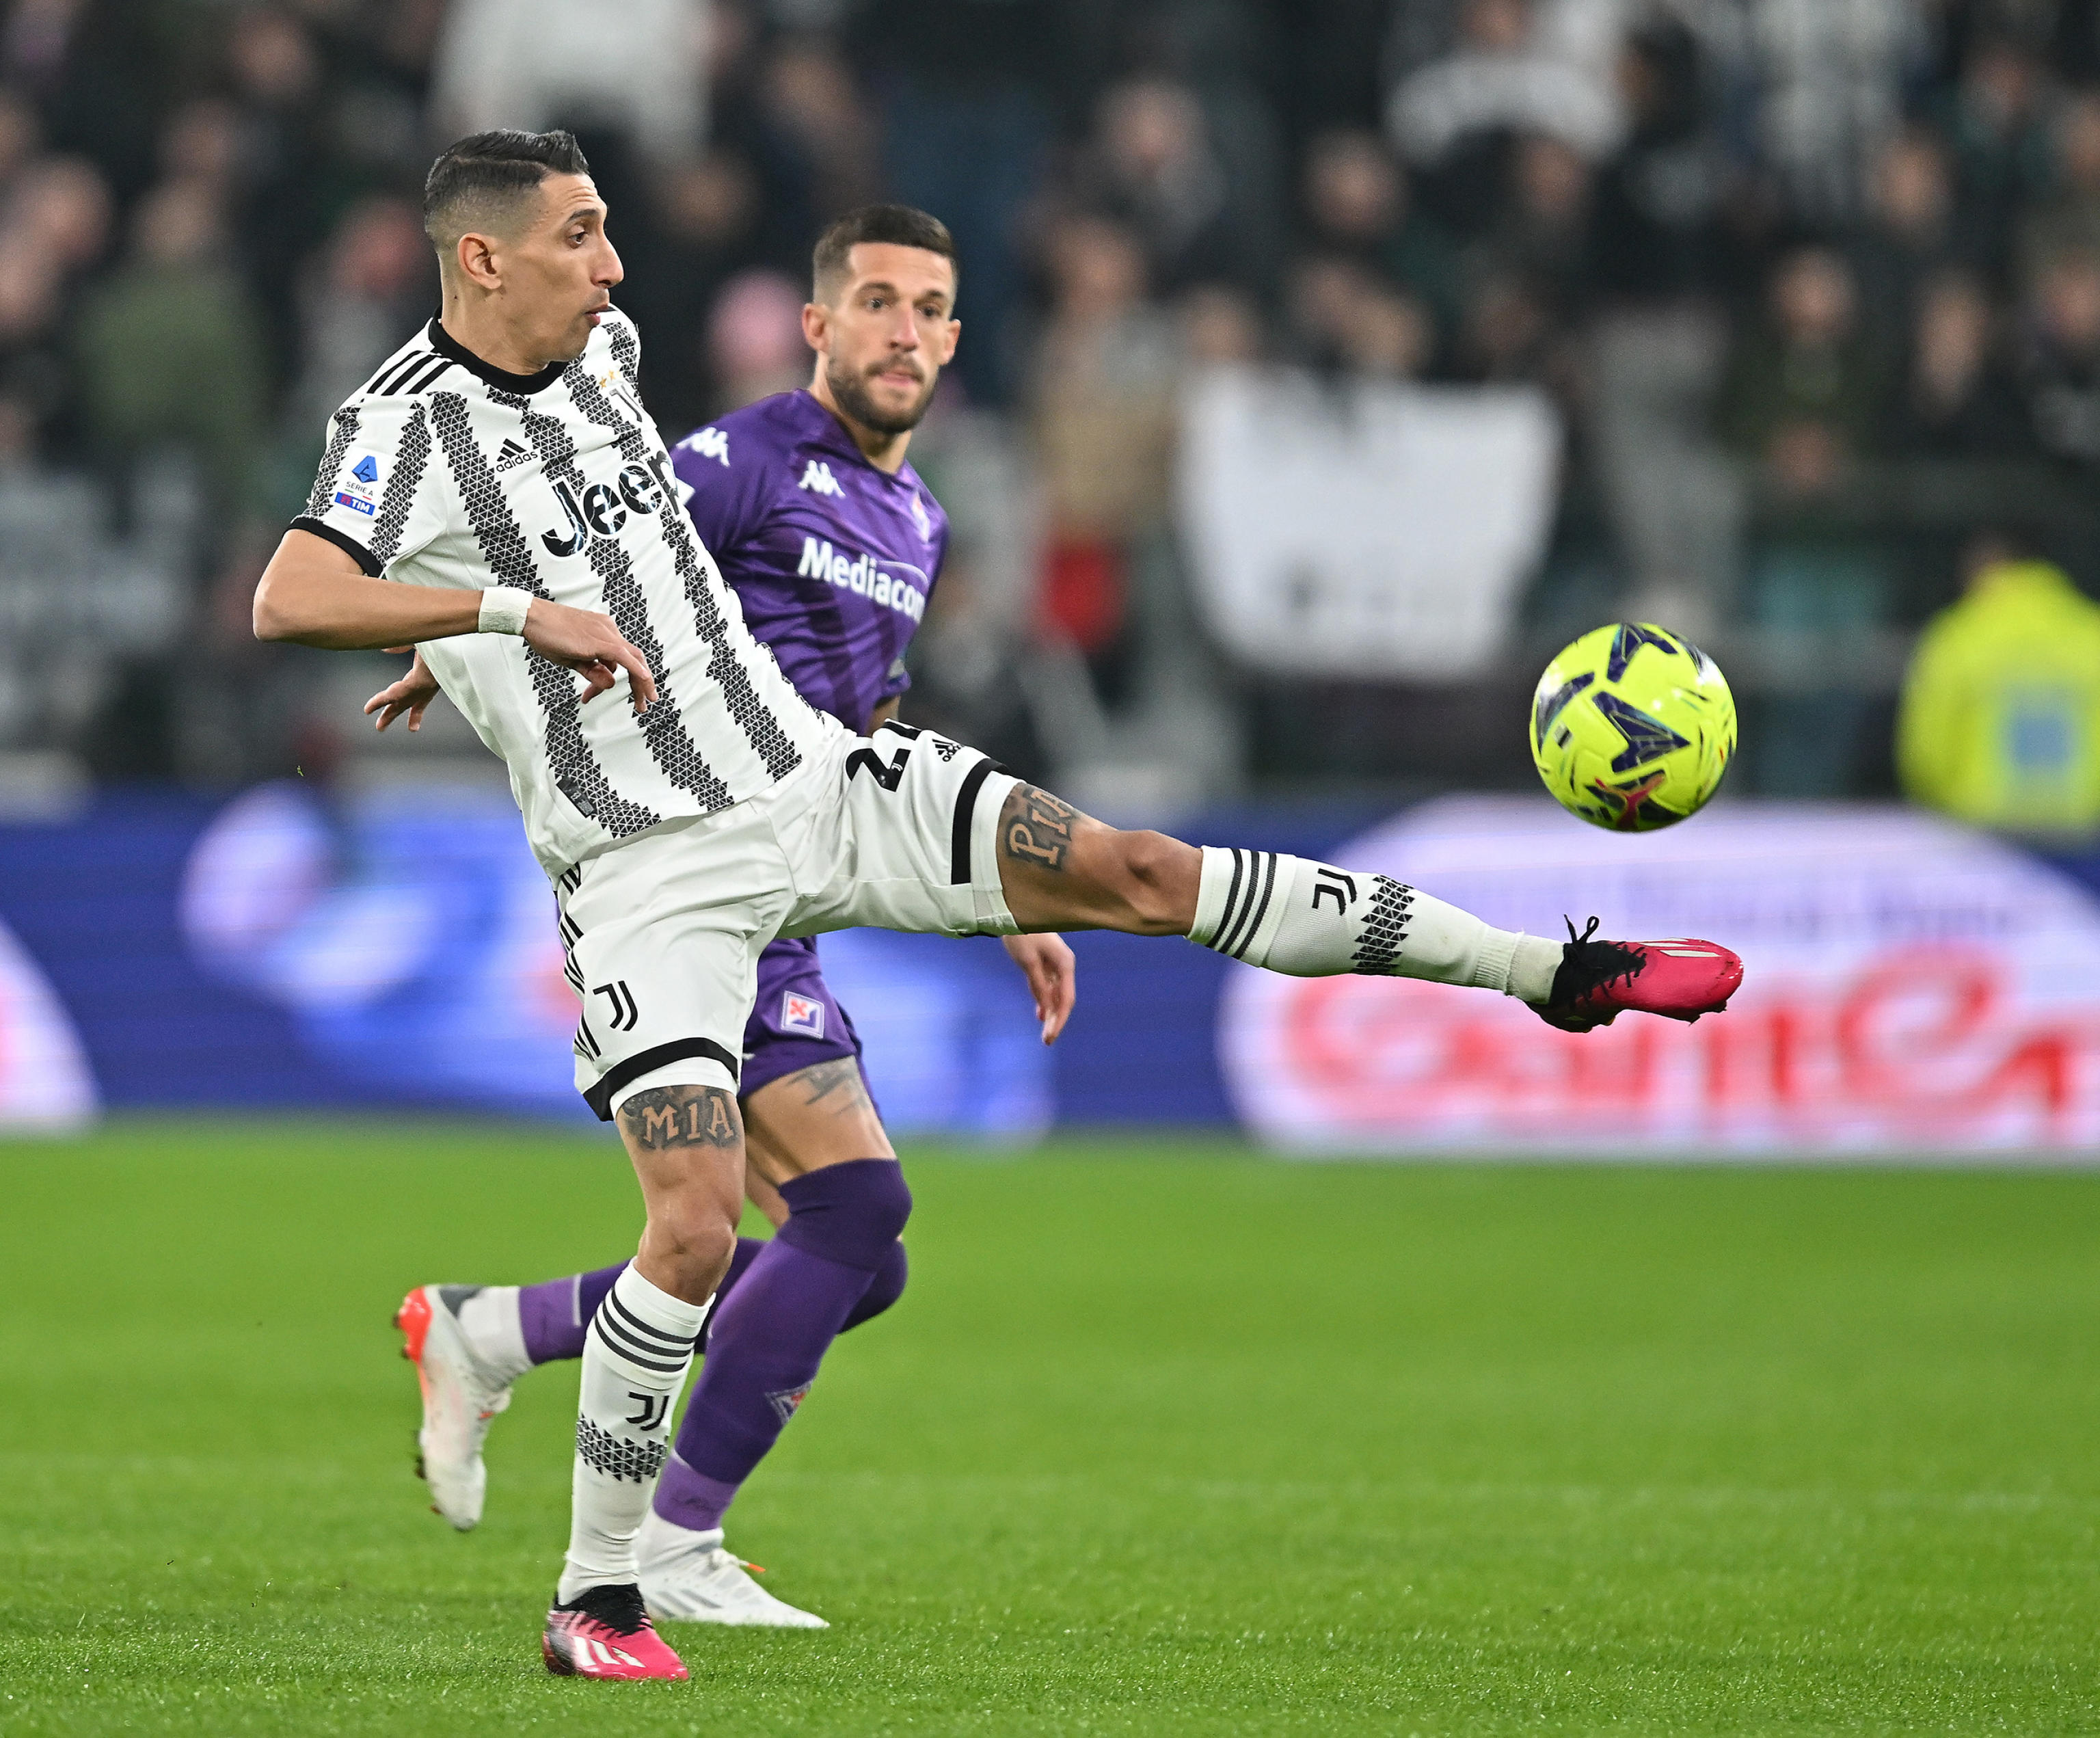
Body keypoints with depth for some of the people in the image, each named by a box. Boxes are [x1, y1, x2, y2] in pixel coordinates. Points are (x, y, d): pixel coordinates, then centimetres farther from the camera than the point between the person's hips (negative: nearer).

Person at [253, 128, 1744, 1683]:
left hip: (815, 775, 6)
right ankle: (595, 1599, 0)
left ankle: (1556, 972, 1)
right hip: (654, 873, -6)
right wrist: (514, 611, -34)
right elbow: (290, 603, -30)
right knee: (695, 1229, -16)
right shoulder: (408, 426, -13)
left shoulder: (598, 348, 9)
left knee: (1139, 872, -4)